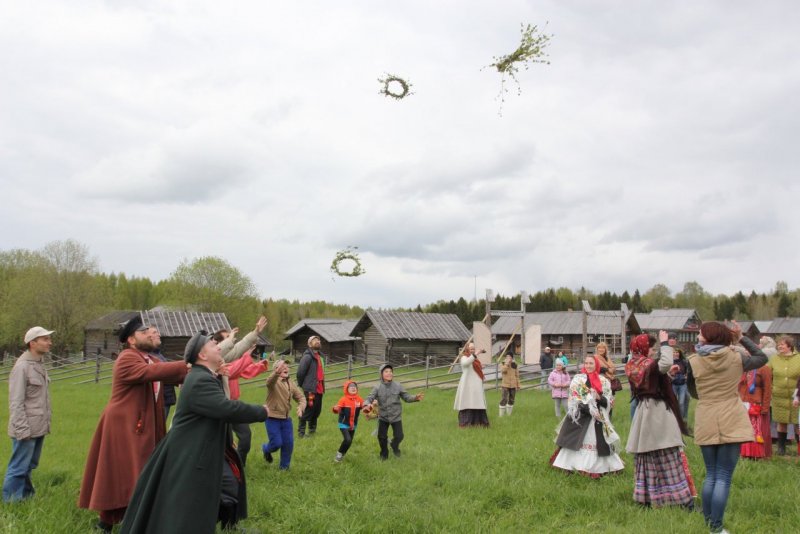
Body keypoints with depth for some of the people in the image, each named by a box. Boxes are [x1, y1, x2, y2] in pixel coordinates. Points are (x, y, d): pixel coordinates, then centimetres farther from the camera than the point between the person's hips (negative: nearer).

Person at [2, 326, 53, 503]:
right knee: (19, 469, -1)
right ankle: (11, 501, 8)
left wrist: (47, 421, 14)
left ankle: (26, 497, 26)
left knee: (29, 466, 16)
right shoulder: (22, 367, -14)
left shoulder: (39, 365, 13)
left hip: (39, 428, 8)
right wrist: (22, 430, -18)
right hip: (27, 430, -8)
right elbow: (16, 402, -17)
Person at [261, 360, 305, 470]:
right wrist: (277, 373, -62)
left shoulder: (291, 384, 8)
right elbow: (270, 381, -38)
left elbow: (301, 397, 11)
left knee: (289, 443, 3)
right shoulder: (274, 381, -12)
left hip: (286, 419, 5)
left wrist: (301, 407, -13)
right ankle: (266, 449, 30)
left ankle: (284, 466, 22)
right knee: (277, 443, -5)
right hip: (272, 418, -5)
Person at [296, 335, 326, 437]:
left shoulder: (319, 356, 16)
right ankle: (301, 432, 1)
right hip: (310, 389, -9)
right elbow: (300, 372, -15)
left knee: (317, 410, 14)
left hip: (319, 389, 9)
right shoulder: (307, 356, -13)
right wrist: (302, 385, -3)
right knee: (308, 411, -6)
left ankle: (312, 431, 27)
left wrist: (323, 386, 17)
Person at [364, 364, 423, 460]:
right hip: (383, 417, 0)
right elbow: (368, 399, -15)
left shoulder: (398, 386, -10)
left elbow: (406, 397, -5)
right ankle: (384, 453, 36)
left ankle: (395, 447, 39)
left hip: (396, 417, 0)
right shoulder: (378, 388, -12)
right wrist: (368, 405, -38)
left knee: (399, 436, 3)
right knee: (382, 437, 7)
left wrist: (415, 398, -24)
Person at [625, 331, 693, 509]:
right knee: (669, 457, -5)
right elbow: (666, 363, -34)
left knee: (646, 457, 11)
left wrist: (668, 373, 13)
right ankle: (685, 500, -1)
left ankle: (645, 498, 14)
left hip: (642, 411, 7)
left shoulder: (632, 366, 8)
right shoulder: (649, 364, -15)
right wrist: (665, 343, -21)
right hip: (658, 411, -7)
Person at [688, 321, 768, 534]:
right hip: (731, 423, -1)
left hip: (706, 424, 1)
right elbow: (762, 357, 15)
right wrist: (742, 338, 15)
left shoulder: (693, 361, -5)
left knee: (711, 475, 15)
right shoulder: (735, 357, -3)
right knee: (723, 478, 0)